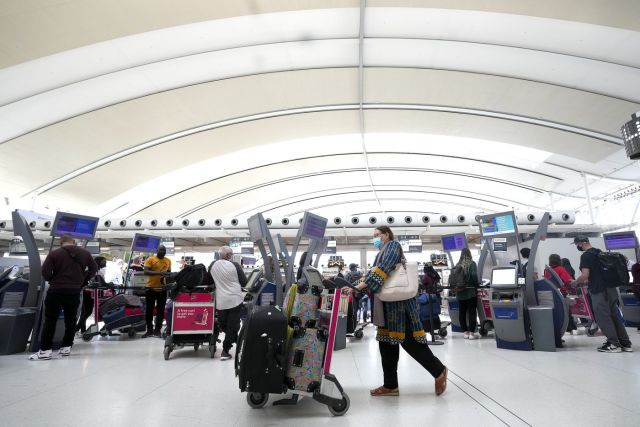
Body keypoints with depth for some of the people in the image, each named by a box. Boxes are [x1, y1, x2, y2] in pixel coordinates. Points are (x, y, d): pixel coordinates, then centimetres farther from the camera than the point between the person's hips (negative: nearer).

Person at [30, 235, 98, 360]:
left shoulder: (54, 254, -4)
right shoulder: (84, 253, 6)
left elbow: (45, 272, -8)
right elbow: (94, 268, 9)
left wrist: (53, 280, 10)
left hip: (56, 290, -3)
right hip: (74, 291, 3)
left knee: (50, 320, 5)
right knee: (70, 320, 13)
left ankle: (45, 350, 4)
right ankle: (67, 347, 18)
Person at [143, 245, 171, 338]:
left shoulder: (168, 261, 7)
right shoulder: (150, 259, -5)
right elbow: (146, 272, -14)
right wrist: (159, 273, -26)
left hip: (162, 289, 3)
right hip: (151, 288, -3)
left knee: (161, 310, 6)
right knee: (149, 310, 7)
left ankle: (157, 330, 16)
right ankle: (149, 330, 19)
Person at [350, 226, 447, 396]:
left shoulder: (393, 245, -5)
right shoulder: (382, 253, 23)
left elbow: (383, 268, -21)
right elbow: (372, 273, 15)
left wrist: (364, 284, -27)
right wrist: (356, 287, 2)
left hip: (400, 302, -9)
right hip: (388, 305, 9)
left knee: (409, 341, -3)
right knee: (387, 343, 10)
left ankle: (439, 371, 17)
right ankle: (390, 385, 18)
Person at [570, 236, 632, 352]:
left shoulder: (586, 256, -14)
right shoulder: (599, 252, 15)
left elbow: (585, 275, -19)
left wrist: (575, 282, -2)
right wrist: (587, 281, 29)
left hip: (599, 291, -9)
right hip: (610, 288, 9)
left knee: (603, 317, -1)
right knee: (615, 315, 13)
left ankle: (614, 344, 3)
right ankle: (625, 343, 18)